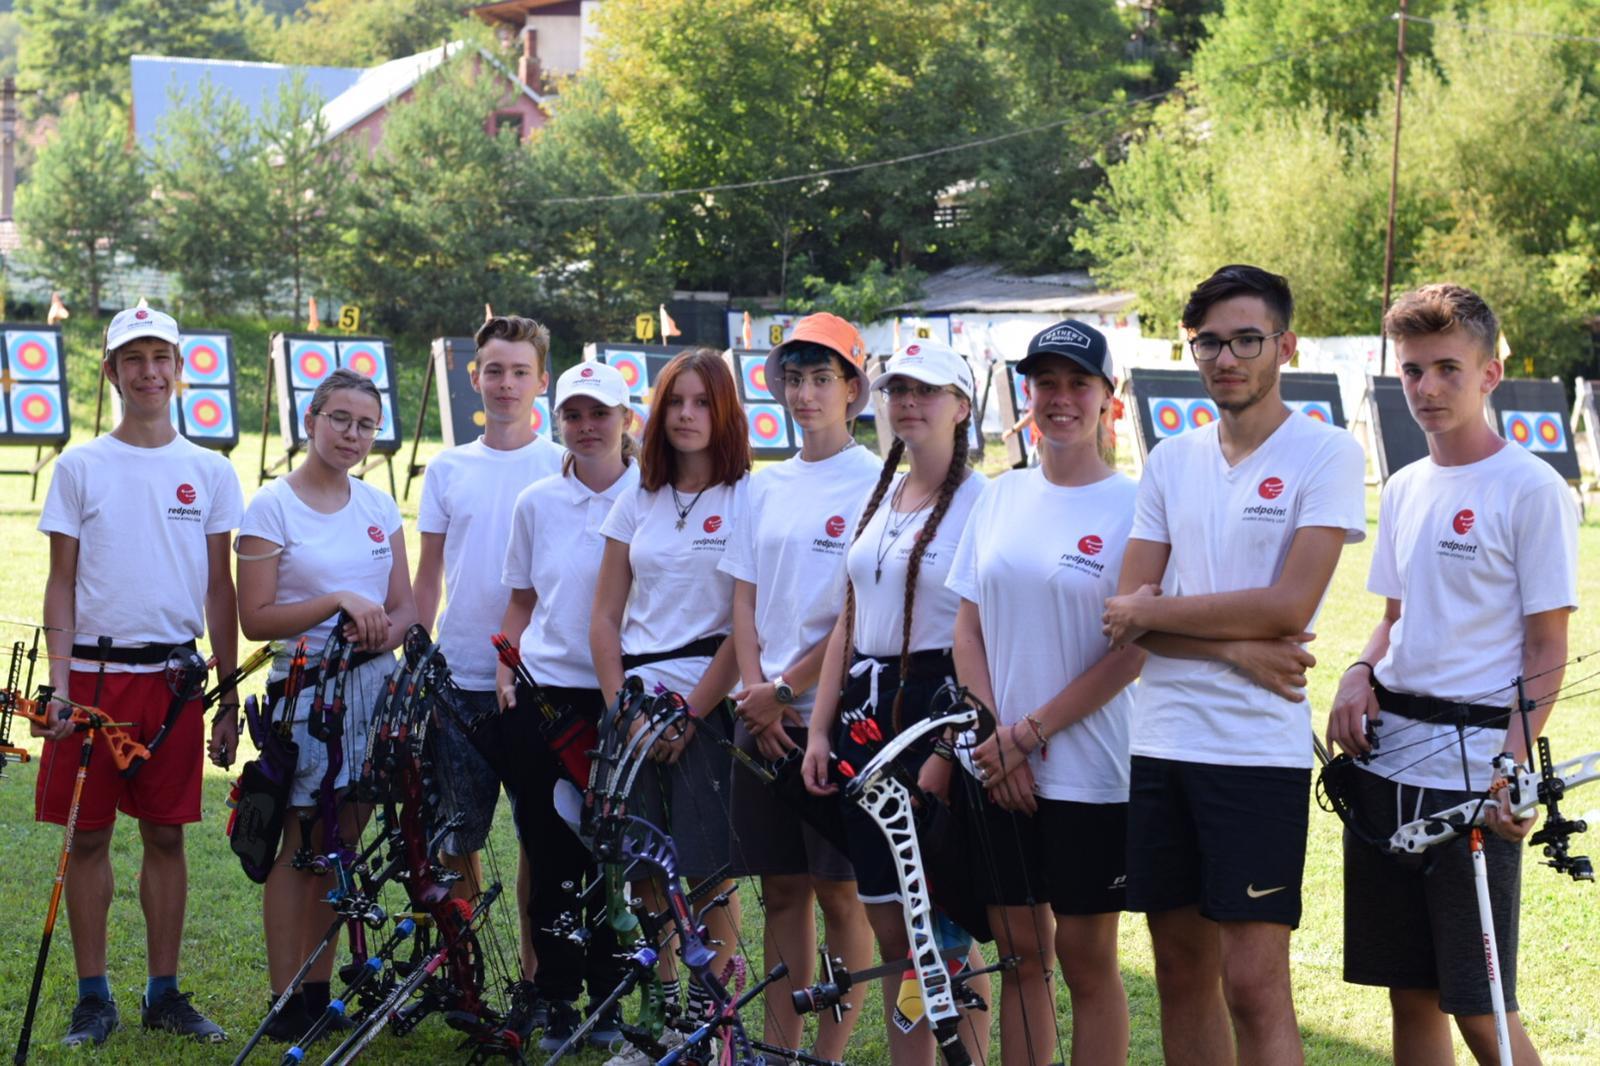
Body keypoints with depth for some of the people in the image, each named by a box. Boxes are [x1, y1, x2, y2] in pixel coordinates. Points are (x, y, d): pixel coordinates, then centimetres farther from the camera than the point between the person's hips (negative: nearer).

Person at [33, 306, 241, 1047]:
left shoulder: (209, 472, 7)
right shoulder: (80, 468, 3)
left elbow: (219, 588, 10)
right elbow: (61, 583, 2)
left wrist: (228, 693, 7)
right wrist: (58, 683, -8)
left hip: (174, 675, 1)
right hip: (95, 671, -1)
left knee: (166, 834, 6)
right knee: (89, 834, 2)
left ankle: (164, 992, 15)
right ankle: (93, 996, 12)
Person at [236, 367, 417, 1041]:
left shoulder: (379, 507, 10)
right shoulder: (272, 507, -5)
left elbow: (404, 607, 12)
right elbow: (255, 618, -9)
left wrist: (386, 630, -11)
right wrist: (338, 602, -20)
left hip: (375, 689, 5)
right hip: (305, 690, -5)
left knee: (342, 845, 8)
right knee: (299, 845, -2)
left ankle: (320, 993, 16)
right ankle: (285, 1003, 5)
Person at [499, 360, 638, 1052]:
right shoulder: (536, 503, 8)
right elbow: (521, 601, 15)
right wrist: (505, 676, 4)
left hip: (623, 698, -2)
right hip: (544, 694, 2)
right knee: (553, 857, 4)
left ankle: (608, 1000, 15)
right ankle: (555, 1002, 13)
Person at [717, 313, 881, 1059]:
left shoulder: (875, 483, -6)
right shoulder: (767, 486, 13)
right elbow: (745, 600, 12)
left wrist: (785, 689, -10)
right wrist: (757, 690, -2)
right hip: (765, 713, 6)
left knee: (839, 892, 0)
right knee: (782, 890, 10)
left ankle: (830, 1050, 8)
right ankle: (779, 1045, 16)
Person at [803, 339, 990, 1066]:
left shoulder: (982, 501, -8)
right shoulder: (879, 500, 14)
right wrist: (820, 727, 10)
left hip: (936, 710, -7)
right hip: (867, 710, 7)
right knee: (890, 926, 10)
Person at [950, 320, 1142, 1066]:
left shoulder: (1129, 506, -6)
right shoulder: (1001, 498, 8)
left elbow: (1131, 651, -10)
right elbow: (969, 629, 10)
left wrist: (1029, 733, -11)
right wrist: (992, 737, -3)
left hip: (1088, 771, -4)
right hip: (998, 770, 4)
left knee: (1086, 957, 4)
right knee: (1018, 953, 10)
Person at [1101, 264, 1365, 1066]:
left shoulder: (1326, 454, -4)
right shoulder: (1170, 461, 11)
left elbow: (1288, 607, -14)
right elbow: (1128, 615, 4)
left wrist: (1154, 611, -5)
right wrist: (1234, 648, -11)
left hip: (1259, 750, -5)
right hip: (1162, 743, 5)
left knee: (1253, 985, -7)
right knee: (1182, 976, 11)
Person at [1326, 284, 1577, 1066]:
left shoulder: (1530, 489, -7)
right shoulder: (1404, 489, 13)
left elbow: (1547, 650, -10)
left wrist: (1514, 769, -20)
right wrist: (1359, 675, 1)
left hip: (1473, 770, -7)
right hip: (1385, 760, 7)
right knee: (1410, 994, 11)